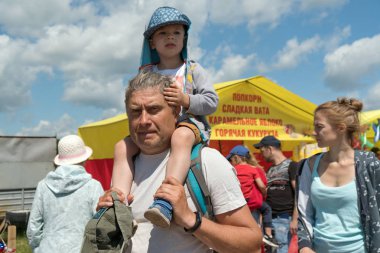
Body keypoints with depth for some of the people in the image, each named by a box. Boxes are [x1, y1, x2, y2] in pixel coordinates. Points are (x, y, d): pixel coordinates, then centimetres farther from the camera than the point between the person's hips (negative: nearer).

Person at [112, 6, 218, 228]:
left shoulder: (193, 70, 8)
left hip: (188, 122, -4)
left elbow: (212, 101, 0)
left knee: (181, 137, -40)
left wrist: (185, 100, -17)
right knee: (123, 146, -19)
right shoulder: (146, 74, 16)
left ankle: (166, 202, -55)